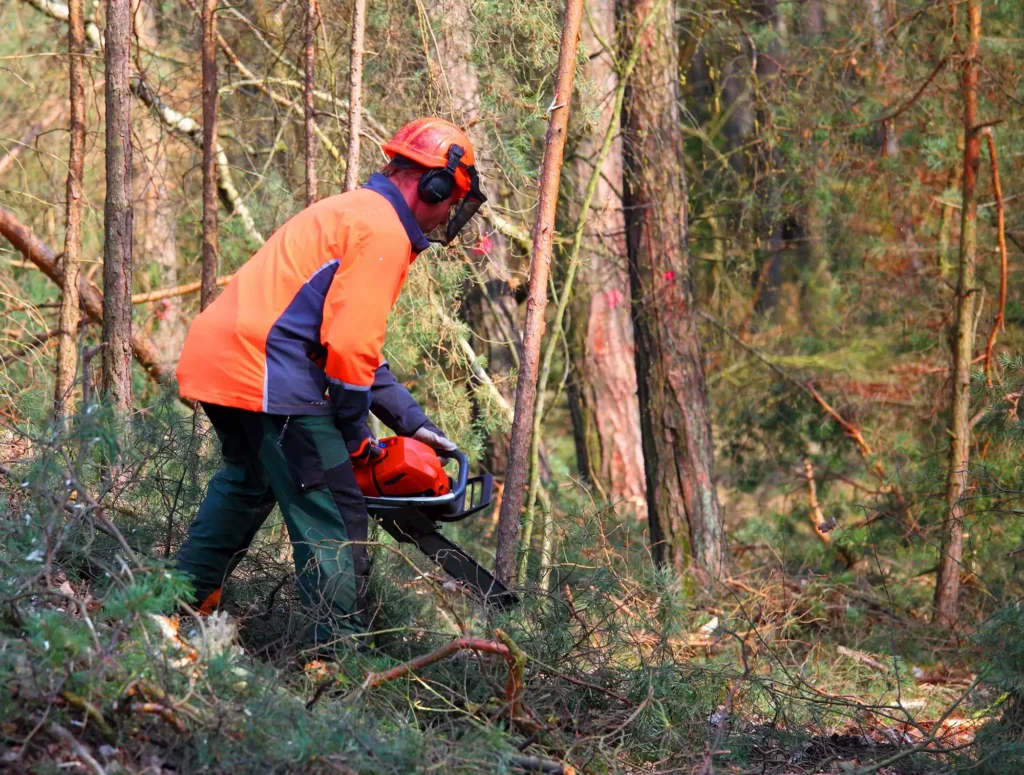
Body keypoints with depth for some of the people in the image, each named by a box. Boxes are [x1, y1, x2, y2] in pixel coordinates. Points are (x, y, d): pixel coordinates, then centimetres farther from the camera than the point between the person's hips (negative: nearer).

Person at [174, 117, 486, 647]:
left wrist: (410, 419, 26)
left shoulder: (351, 212, 24)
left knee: (248, 480, 33)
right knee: (333, 520, -5)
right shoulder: (385, 230, -8)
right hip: (266, 370, -10)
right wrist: (355, 435, -2)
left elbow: (349, 339, 29)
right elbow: (351, 344, -16)